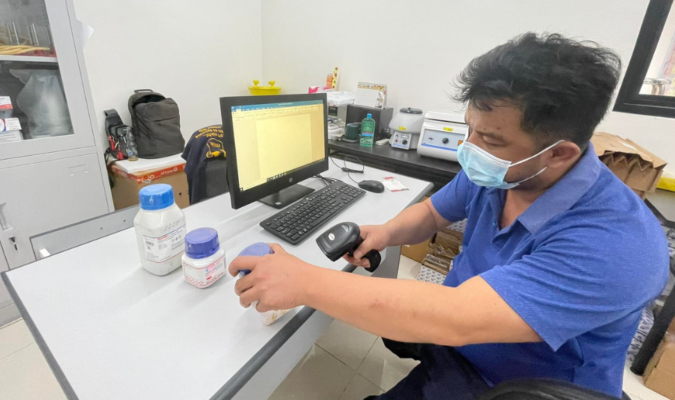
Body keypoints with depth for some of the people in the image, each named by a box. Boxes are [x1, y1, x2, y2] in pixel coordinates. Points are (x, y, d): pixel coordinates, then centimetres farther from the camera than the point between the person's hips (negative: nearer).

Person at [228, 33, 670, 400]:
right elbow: (431, 213, 3)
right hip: (456, 329, 6)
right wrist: (387, 233, -19)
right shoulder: (491, 171, -12)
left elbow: (453, 320, -43)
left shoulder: (615, 243, -35)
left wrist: (304, 281, -39)